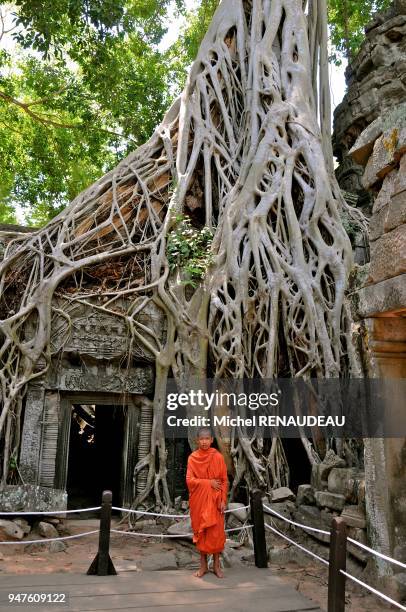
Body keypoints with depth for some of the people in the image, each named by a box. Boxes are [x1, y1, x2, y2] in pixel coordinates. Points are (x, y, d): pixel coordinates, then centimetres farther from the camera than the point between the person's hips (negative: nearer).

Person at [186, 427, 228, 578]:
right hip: (198, 500, 1)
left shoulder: (218, 457, -3)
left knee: (216, 531, 1)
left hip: (214, 500, -1)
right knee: (200, 531, 6)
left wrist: (223, 500, -7)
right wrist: (209, 482, -14)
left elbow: (224, 481, -1)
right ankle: (203, 565, 18)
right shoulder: (192, 458, -2)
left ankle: (216, 565, 15)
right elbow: (189, 480, -7)